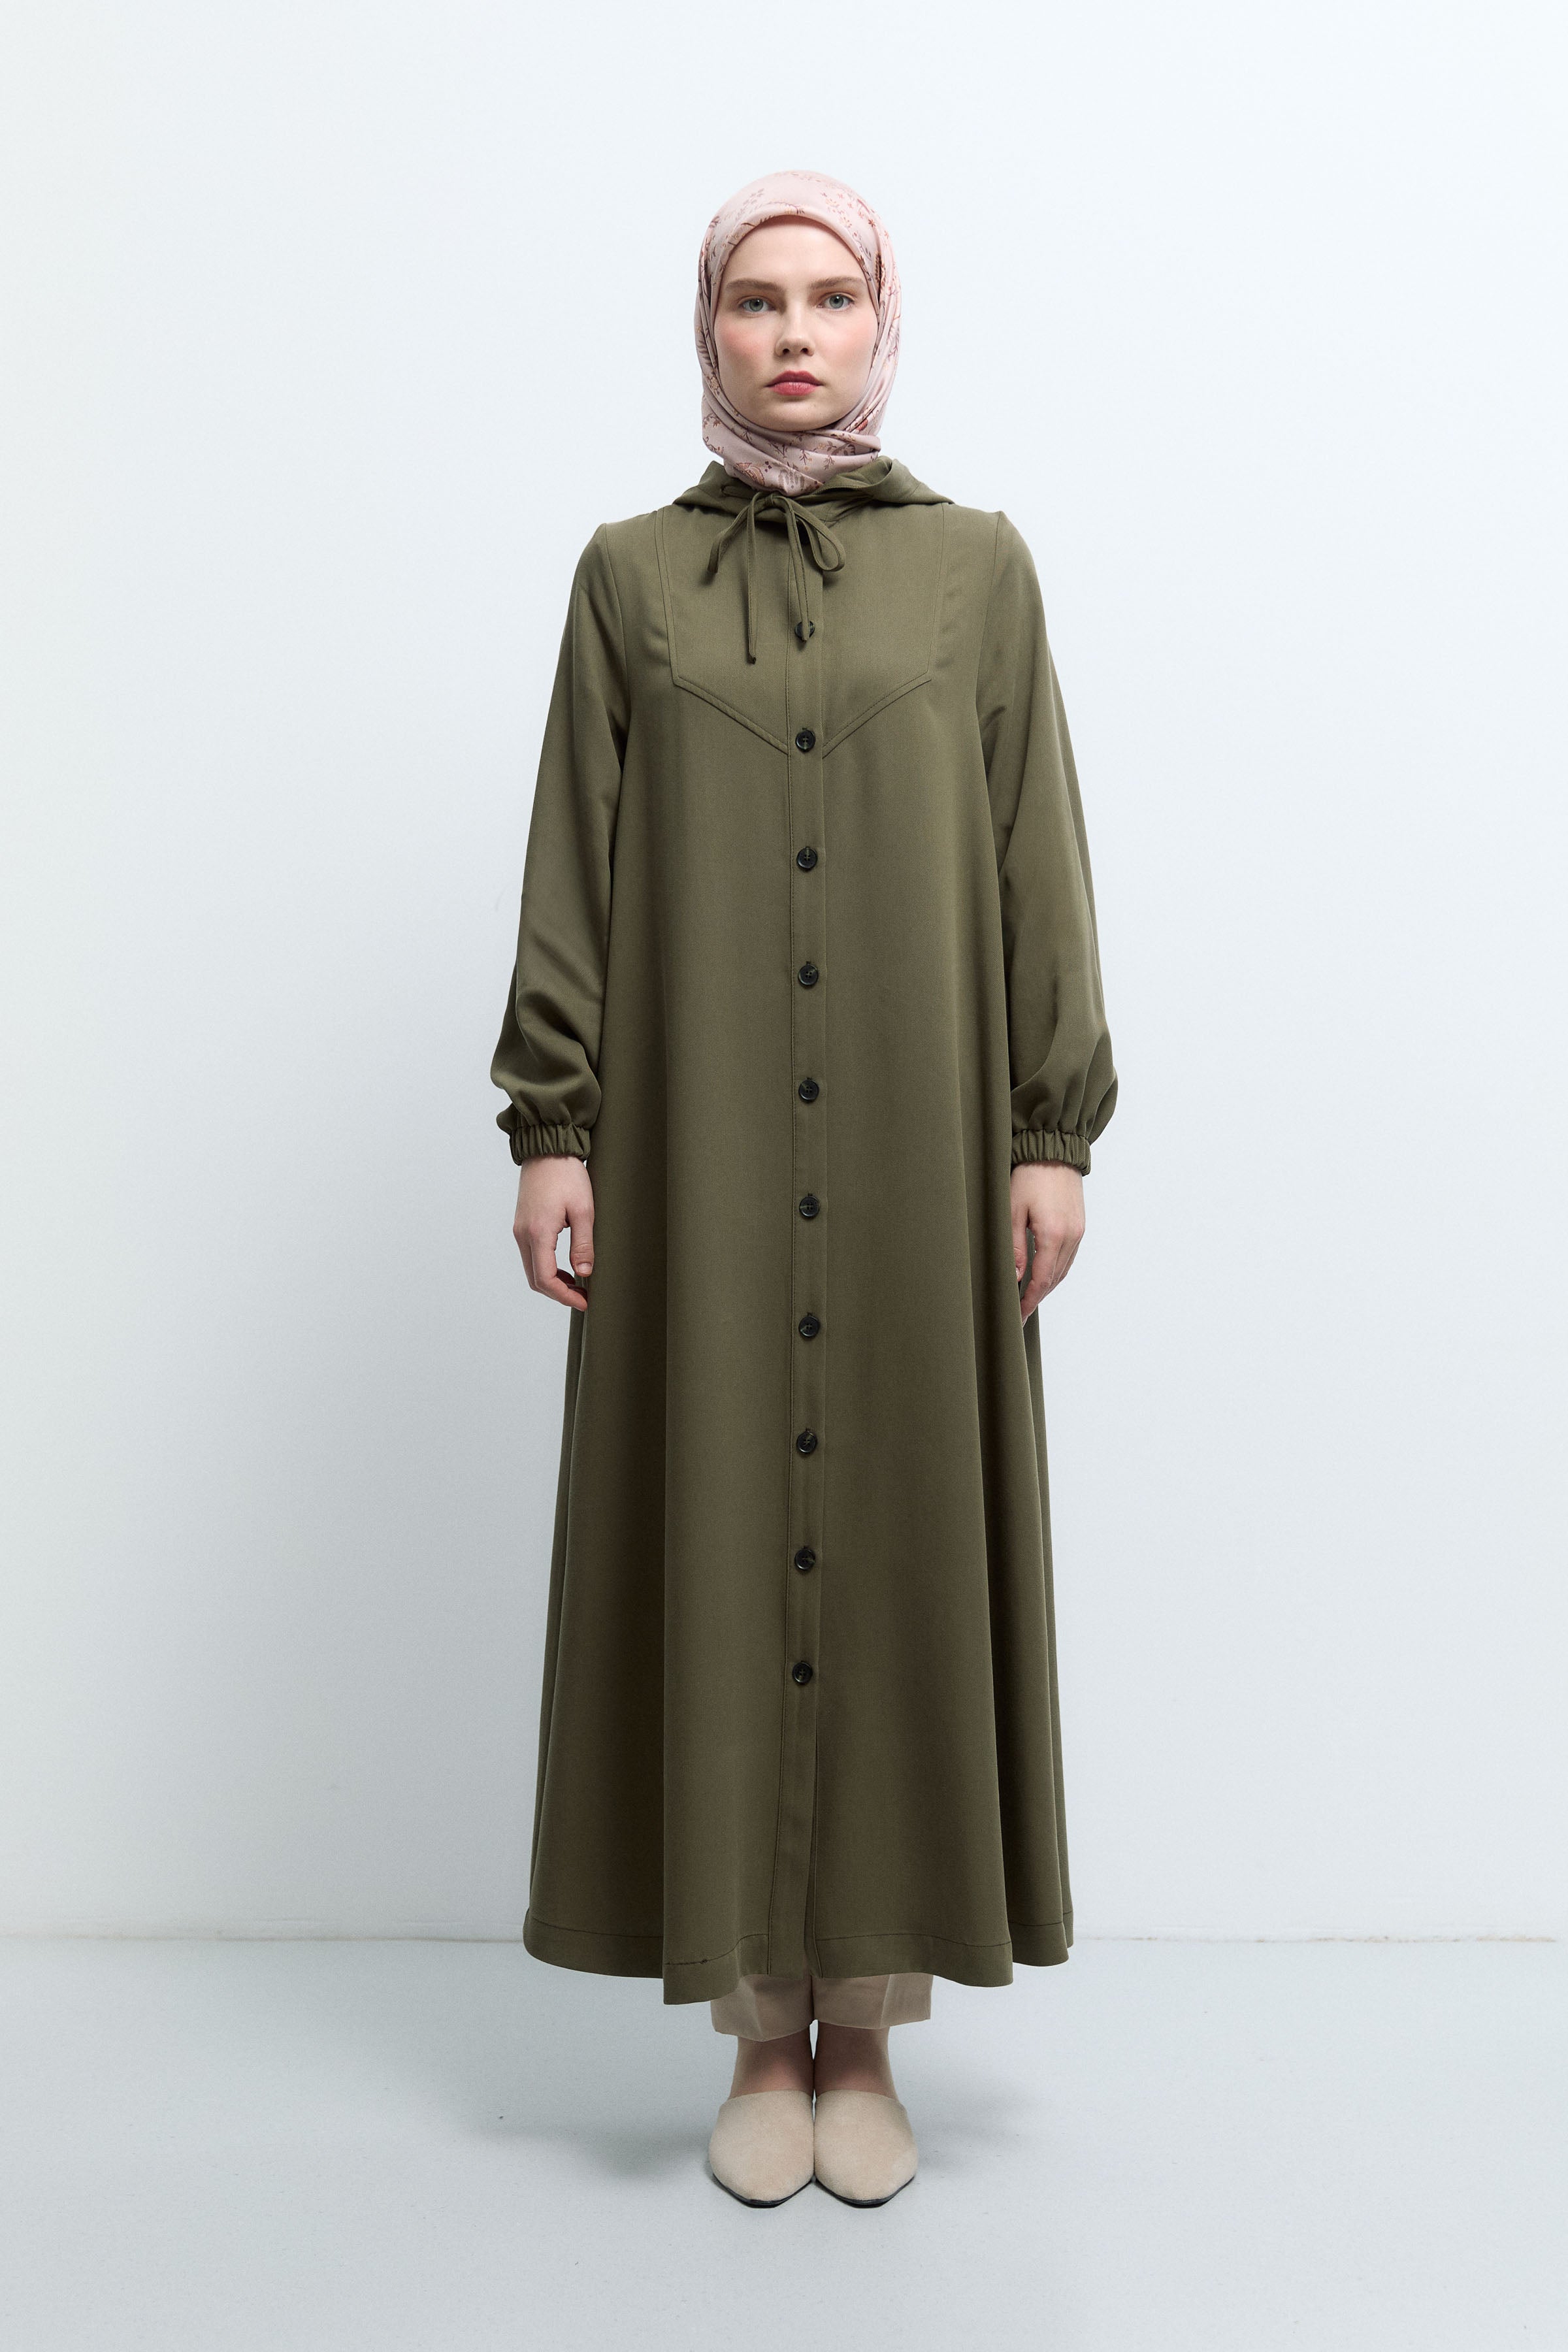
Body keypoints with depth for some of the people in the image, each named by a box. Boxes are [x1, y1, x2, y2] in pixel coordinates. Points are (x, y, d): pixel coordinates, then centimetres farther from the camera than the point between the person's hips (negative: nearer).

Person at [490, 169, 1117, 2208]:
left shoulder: (978, 565, 8)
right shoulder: (630, 575, 9)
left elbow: (1040, 860, 3)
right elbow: (573, 870, 4)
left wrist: (1054, 1132, -4)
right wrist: (554, 1127, -4)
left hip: (916, 1134, 0)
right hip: (698, 1140, 0)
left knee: (902, 1529, 3)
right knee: (720, 1540, 3)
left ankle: (869, 2030, 20)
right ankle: (762, 2031, 19)